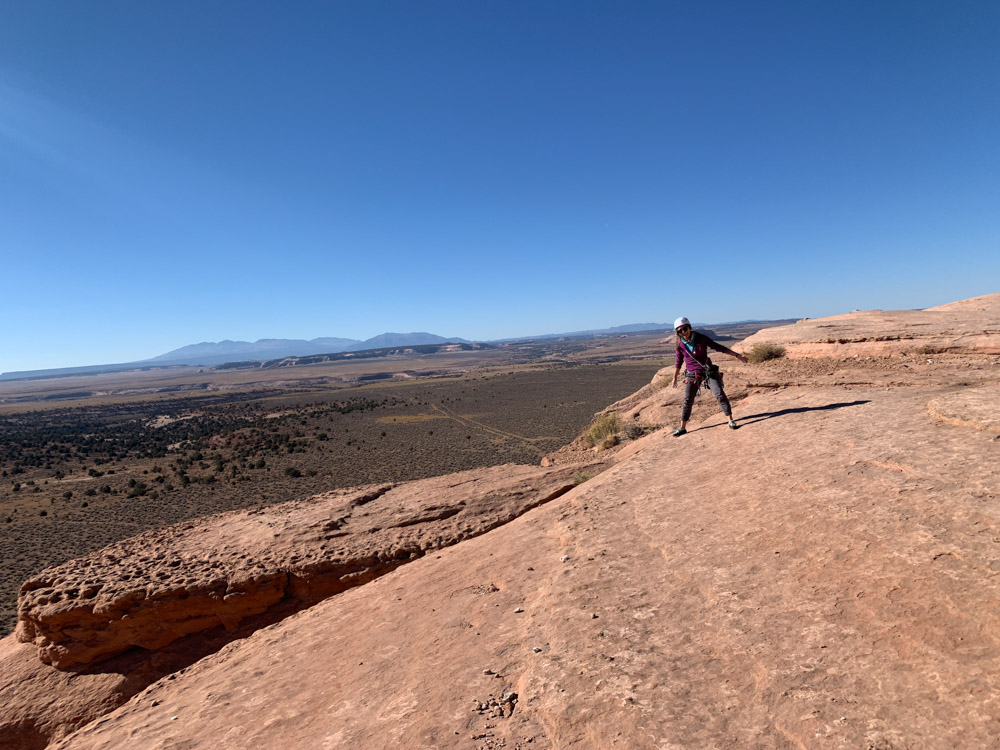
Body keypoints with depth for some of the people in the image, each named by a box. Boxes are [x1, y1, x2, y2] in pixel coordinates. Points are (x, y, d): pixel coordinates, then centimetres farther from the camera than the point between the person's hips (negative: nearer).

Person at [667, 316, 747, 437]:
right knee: (688, 401, 1)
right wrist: (675, 378, 15)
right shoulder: (680, 345, -5)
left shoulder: (701, 338, -11)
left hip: (709, 371, -1)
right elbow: (679, 362, 8)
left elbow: (719, 347, -4)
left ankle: (731, 420, 7)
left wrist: (737, 355, -5)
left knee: (720, 394, -8)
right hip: (692, 374, 1)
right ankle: (682, 428, 11)